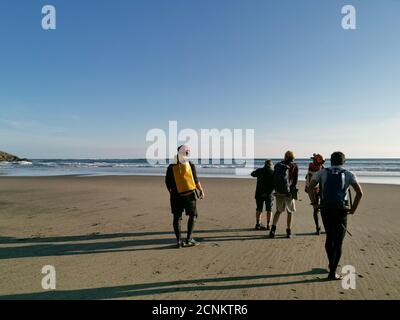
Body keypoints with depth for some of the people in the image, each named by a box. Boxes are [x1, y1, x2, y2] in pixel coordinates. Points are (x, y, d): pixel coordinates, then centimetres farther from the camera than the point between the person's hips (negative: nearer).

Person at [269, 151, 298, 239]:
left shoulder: (278, 165, 8)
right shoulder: (294, 166, 1)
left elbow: (273, 178, 9)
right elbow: (295, 180, -6)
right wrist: (292, 190, -2)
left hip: (278, 192, 3)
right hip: (288, 192, -3)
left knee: (279, 210, 17)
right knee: (290, 212, 12)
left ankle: (273, 229, 6)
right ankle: (289, 231, 14)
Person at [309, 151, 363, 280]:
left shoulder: (322, 172, 5)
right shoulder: (349, 174, 3)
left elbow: (310, 186, -6)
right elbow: (359, 192, -8)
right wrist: (353, 209, 1)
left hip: (325, 209, 2)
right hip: (341, 210, -1)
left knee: (329, 237, 21)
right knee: (338, 242, 7)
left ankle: (332, 265, 32)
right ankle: (332, 272, 5)